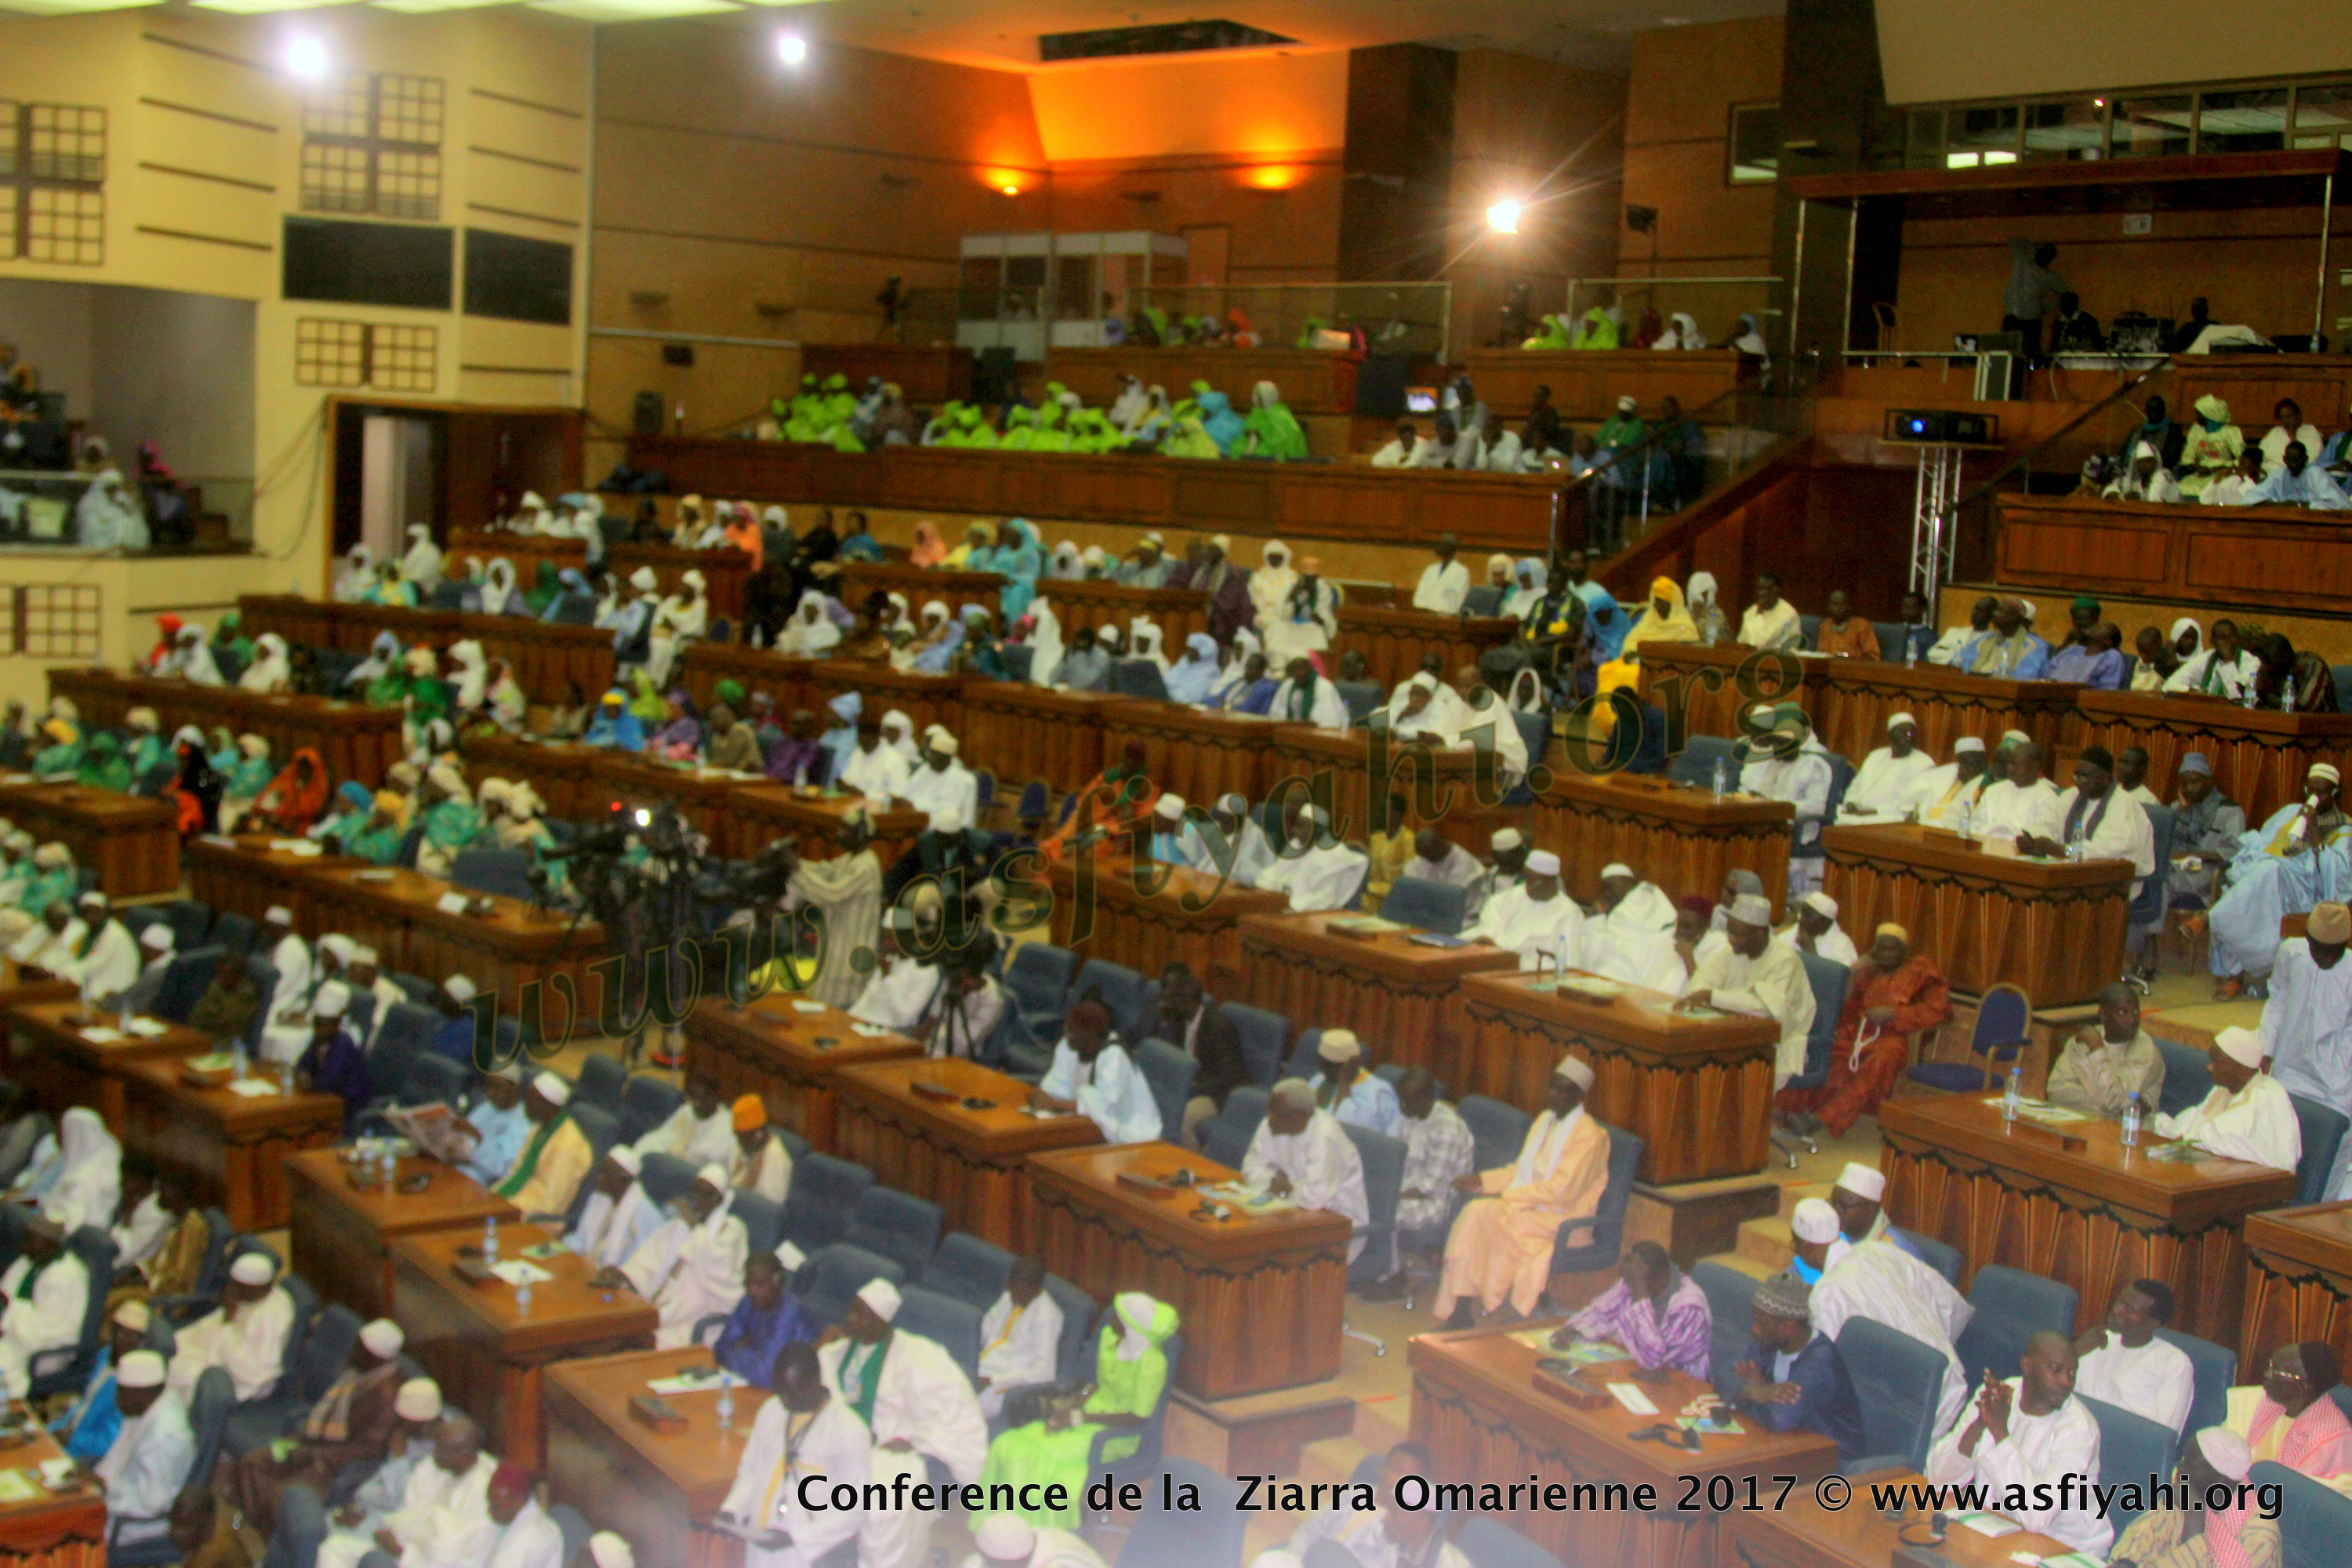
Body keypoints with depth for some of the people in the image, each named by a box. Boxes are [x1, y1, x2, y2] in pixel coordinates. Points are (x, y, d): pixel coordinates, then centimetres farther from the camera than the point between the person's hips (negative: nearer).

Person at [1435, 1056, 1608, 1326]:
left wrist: (1505, 1196, -18)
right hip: (1528, 1206, 7)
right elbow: (1521, 1169, 20)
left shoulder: (1589, 1135, -12)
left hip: (1560, 1219, -7)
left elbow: (1562, 1190, -19)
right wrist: (1483, 1180, 4)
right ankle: (1459, 1310, -19)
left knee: (1484, 1215, -28)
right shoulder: (1546, 1120, 14)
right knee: (1474, 1213, -19)